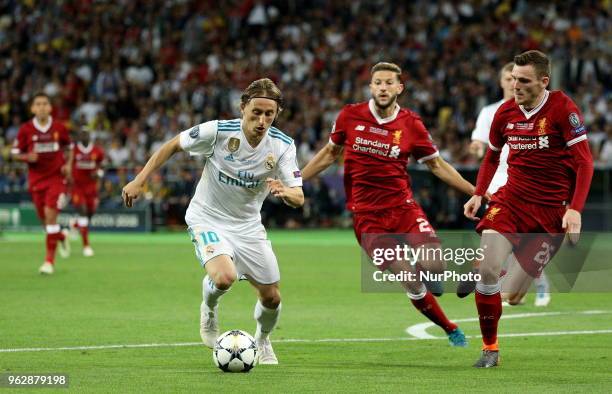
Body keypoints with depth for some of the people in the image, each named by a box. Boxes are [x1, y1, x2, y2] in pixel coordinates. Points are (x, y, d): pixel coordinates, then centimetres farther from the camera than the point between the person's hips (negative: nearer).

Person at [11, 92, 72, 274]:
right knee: (44, 218, 7)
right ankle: (61, 236, 43)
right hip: (36, 179, 2)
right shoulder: (26, 129, -3)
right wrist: (27, 157, -17)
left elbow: (68, 148, 14)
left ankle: (50, 260, -13)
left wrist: (68, 165, -2)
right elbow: (15, 153, 3)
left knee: (50, 214, -17)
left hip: (56, 177, -2)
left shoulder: (59, 128, -2)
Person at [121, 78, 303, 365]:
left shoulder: (282, 145, -14)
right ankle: (209, 309, 7)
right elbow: (173, 146, -7)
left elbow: (298, 198, -16)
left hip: (248, 225, 4)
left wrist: (284, 192, -40)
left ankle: (262, 341, 42)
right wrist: (139, 182, -10)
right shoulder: (218, 131, -21)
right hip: (208, 220, -4)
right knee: (224, 277, -31)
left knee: (271, 297, 6)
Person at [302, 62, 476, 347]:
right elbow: (331, 153, 15)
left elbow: (436, 165, 8)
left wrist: (476, 191, 3)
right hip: (366, 214, -1)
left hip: (402, 205, 1)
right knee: (410, 282, -10)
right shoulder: (350, 116, -1)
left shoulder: (411, 124, -1)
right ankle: (451, 330, 10)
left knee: (434, 267, -21)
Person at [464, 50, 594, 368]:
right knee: (487, 269, -15)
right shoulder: (506, 112, 4)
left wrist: (575, 209, -20)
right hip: (511, 199, 4)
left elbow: (584, 161, -12)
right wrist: (478, 194, 10)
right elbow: (492, 155, 21)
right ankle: (490, 348, 0)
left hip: (552, 208, -3)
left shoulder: (562, 108, -11)